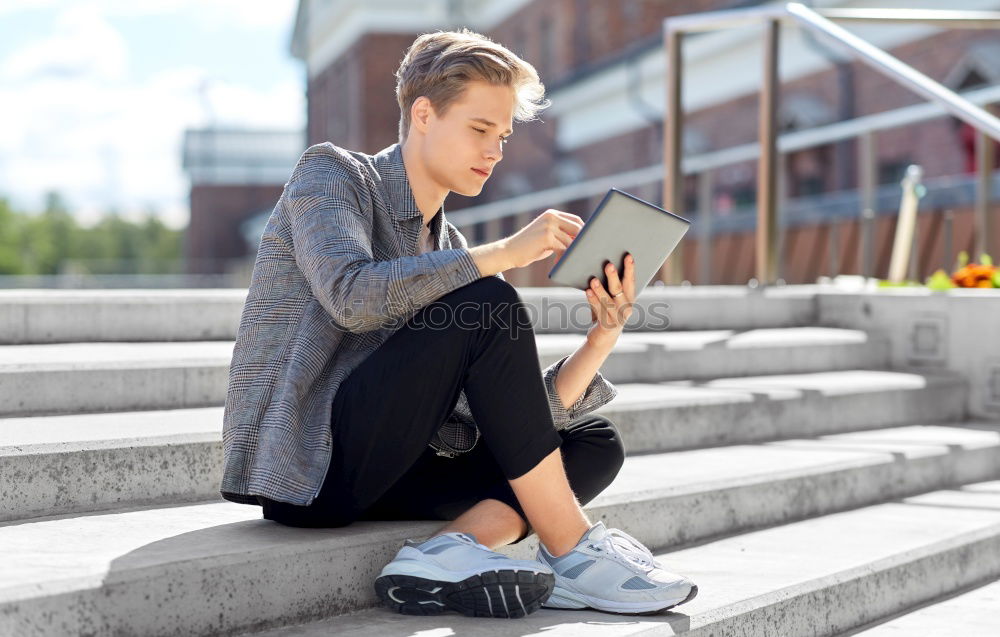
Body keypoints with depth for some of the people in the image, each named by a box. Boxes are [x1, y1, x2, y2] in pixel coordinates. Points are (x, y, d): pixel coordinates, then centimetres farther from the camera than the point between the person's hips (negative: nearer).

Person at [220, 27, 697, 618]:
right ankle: (572, 553, -15)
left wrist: (602, 338, -9)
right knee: (488, 306, -22)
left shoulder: (452, 249, 16)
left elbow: (525, 411, 7)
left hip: (374, 477, 8)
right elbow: (353, 296, -25)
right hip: (301, 470, -7)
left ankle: (452, 550, -24)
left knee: (595, 444, 1)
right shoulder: (331, 173, -1)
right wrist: (504, 253, -21)